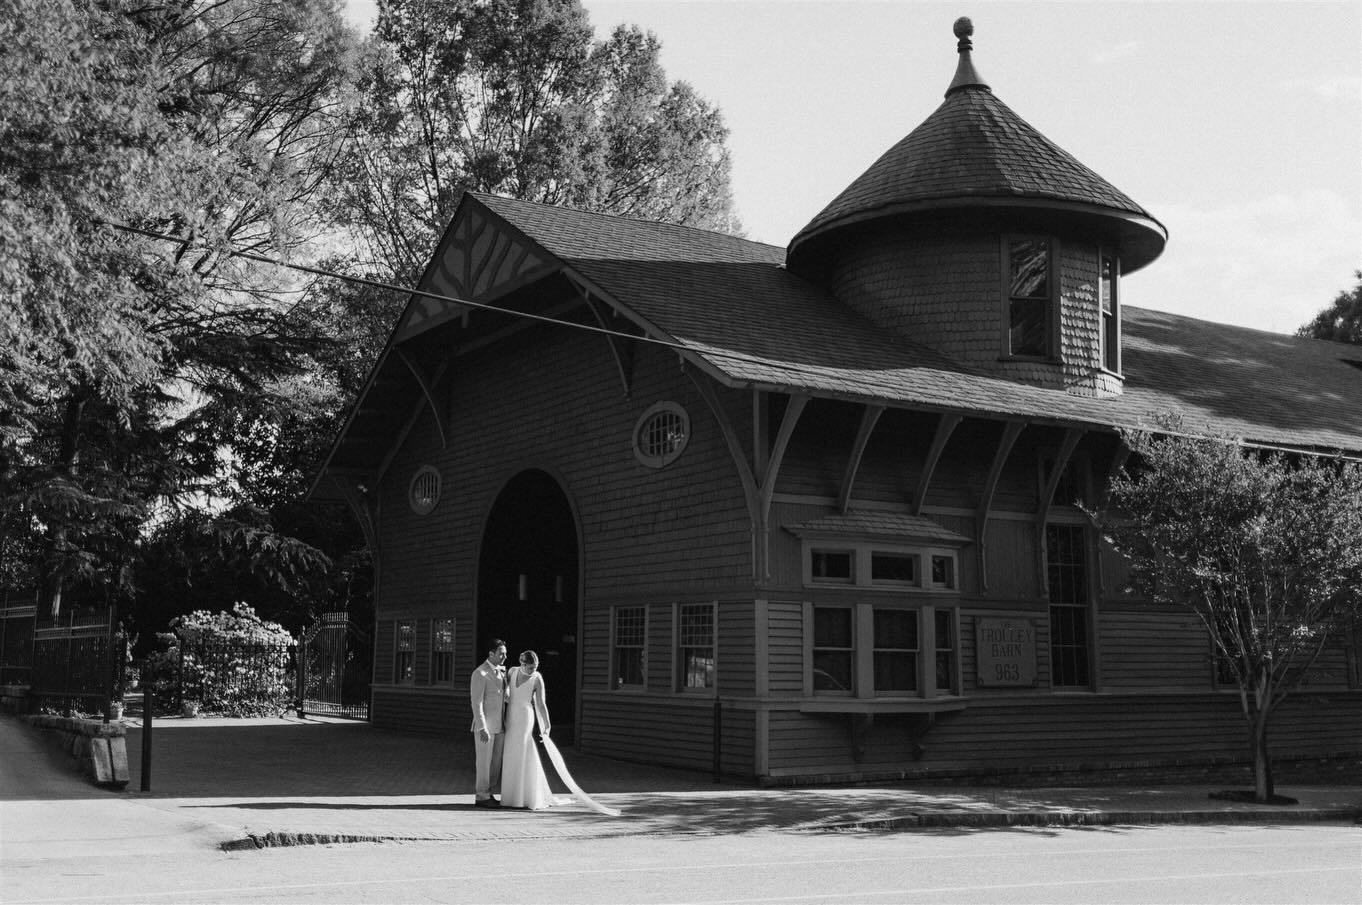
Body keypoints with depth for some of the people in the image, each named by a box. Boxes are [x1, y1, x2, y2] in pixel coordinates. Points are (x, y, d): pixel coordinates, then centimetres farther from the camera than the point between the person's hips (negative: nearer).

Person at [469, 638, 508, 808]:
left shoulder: (502, 671, 12)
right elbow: (477, 702, -16)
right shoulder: (480, 673, -13)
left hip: (499, 725, 8)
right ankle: (481, 796, 9)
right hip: (485, 725, -8)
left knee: (496, 762, 11)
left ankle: (486, 792, 21)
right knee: (484, 761, 0)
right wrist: (482, 728, -20)